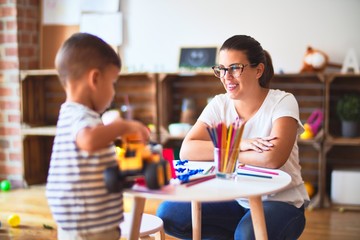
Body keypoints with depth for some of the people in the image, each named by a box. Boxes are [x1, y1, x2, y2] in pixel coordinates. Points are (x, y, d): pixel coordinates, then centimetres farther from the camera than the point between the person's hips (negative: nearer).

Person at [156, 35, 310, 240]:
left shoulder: (283, 102, -12)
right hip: (236, 201, 5)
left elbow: (272, 158, -28)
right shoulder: (219, 105, -1)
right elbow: (187, 150, -13)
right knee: (168, 213, -12)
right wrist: (237, 145, -24)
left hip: (281, 203, -5)